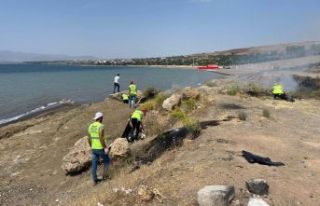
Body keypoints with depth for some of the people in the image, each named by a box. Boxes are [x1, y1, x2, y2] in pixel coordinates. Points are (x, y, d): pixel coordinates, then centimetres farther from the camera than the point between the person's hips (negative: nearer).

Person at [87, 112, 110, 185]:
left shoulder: (90, 126, 5)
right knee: (106, 160, 18)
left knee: (94, 164, 12)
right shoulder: (101, 126, -19)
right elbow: (101, 138, -26)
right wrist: (105, 147, -18)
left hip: (94, 148, 6)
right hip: (101, 148, -6)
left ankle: (95, 180, 19)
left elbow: (89, 139, 8)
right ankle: (104, 174, 11)